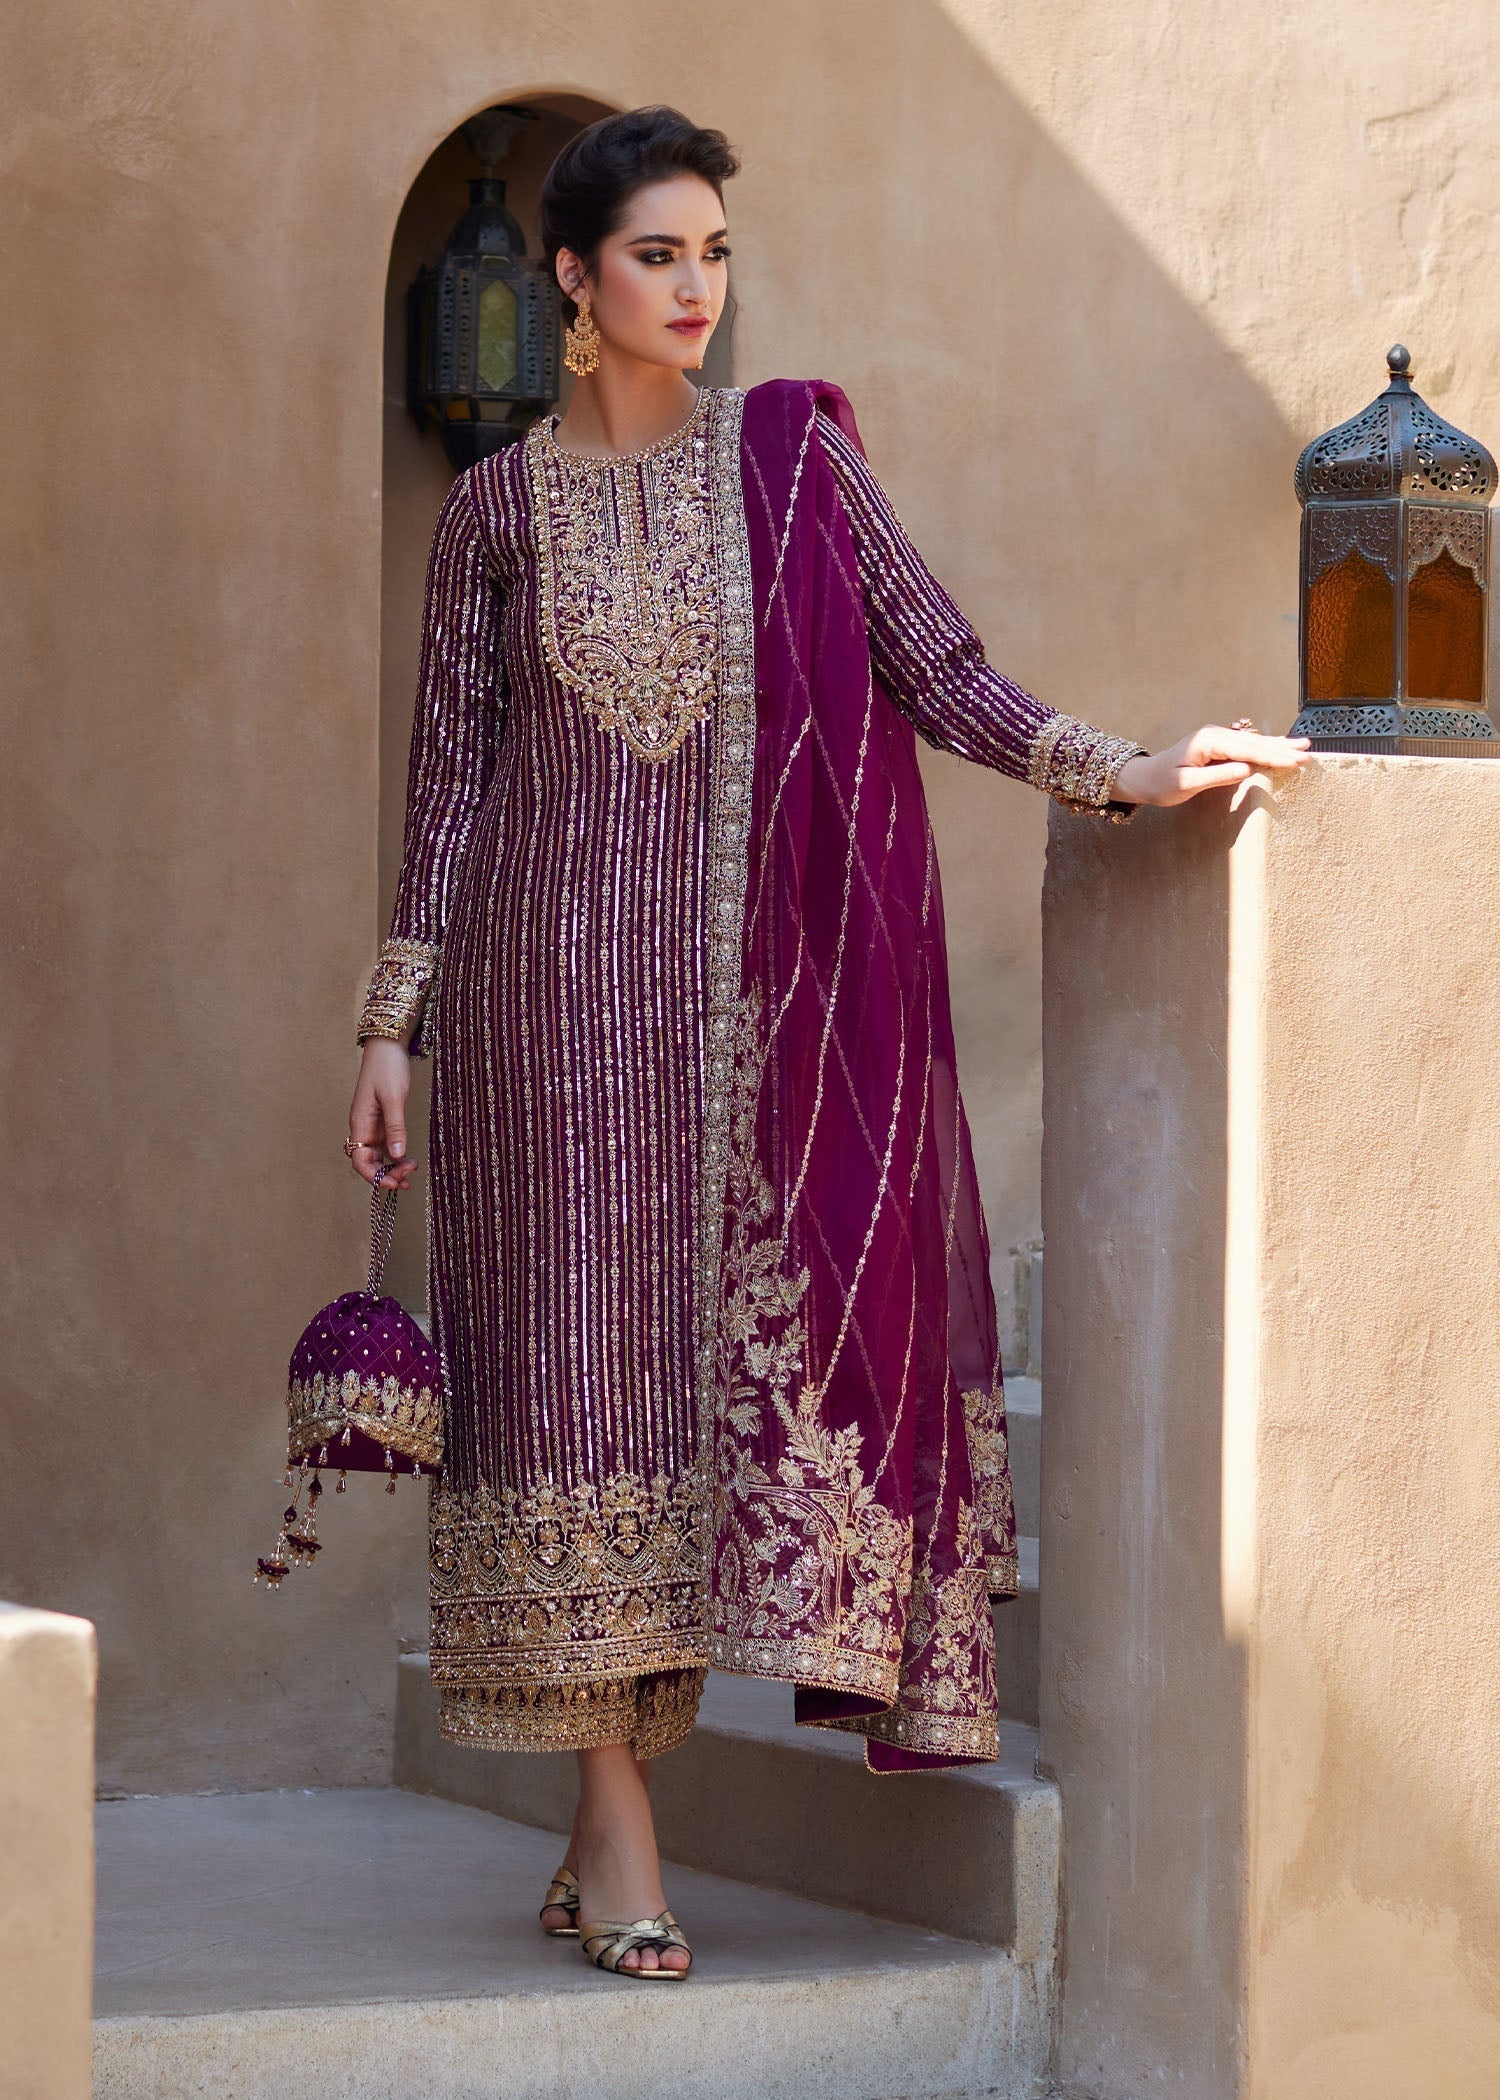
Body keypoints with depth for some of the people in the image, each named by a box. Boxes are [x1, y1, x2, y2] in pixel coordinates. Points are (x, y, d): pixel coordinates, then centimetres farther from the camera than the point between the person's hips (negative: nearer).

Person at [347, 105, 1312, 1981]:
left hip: (756, 981, 1)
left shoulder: (792, 454, 5)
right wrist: (393, 1020, 2)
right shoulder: (499, 506, 6)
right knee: (581, 1353, -4)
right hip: (555, 980, -1)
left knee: (750, 1334, -4)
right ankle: (616, 1831, -1)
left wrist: (1124, 772, -14)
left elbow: (940, 673, 0)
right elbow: (450, 765, 7)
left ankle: (609, 1817, 6)